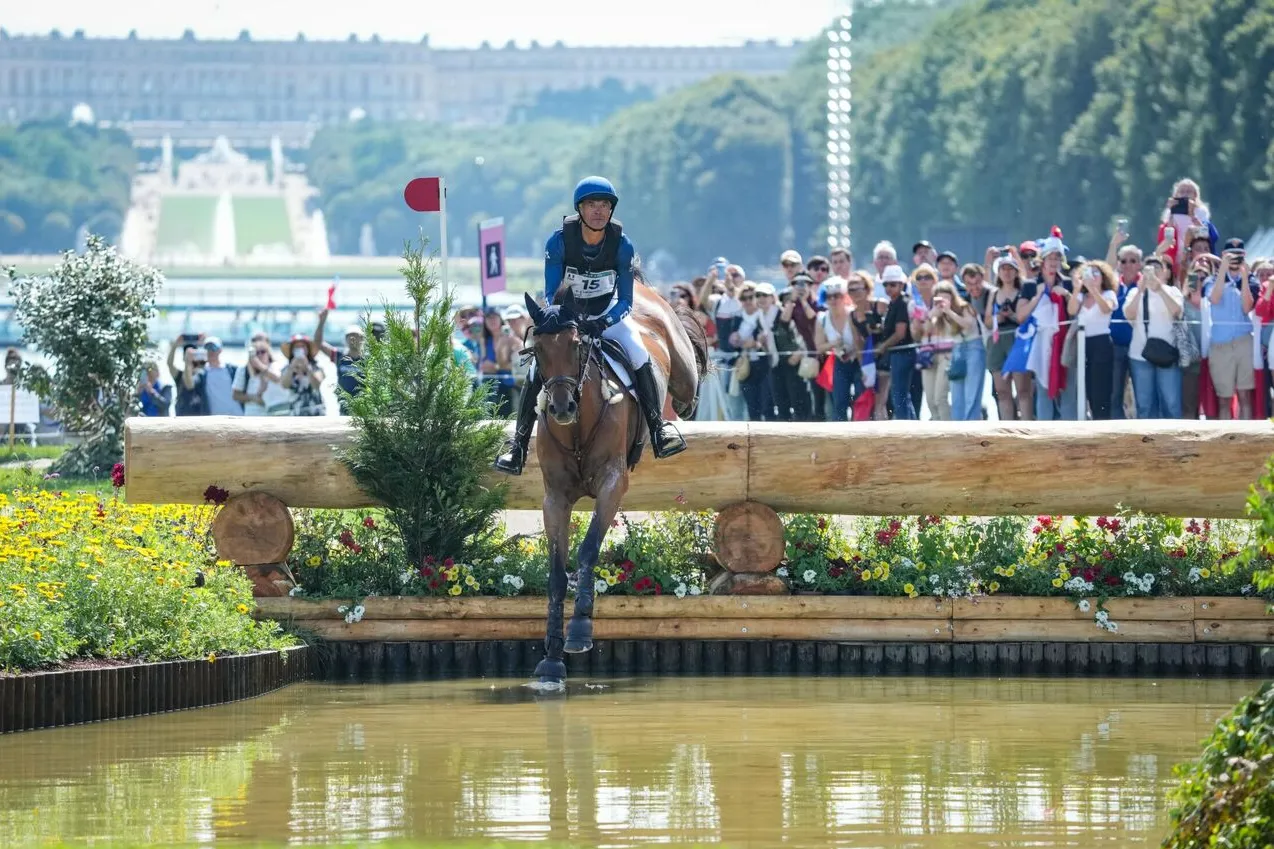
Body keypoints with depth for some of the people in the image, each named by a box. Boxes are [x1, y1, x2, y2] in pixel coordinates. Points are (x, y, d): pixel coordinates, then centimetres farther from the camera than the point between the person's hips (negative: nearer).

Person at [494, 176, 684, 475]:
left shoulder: (622, 245, -20)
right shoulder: (559, 242, -22)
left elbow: (626, 301, -13)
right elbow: (551, 295, -14)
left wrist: (602, 324, -31)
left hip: (609, 313, 0)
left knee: (639, 356, -23)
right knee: (539, 367, -17)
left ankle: (658, 427, -13)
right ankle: (518, 441, -8)